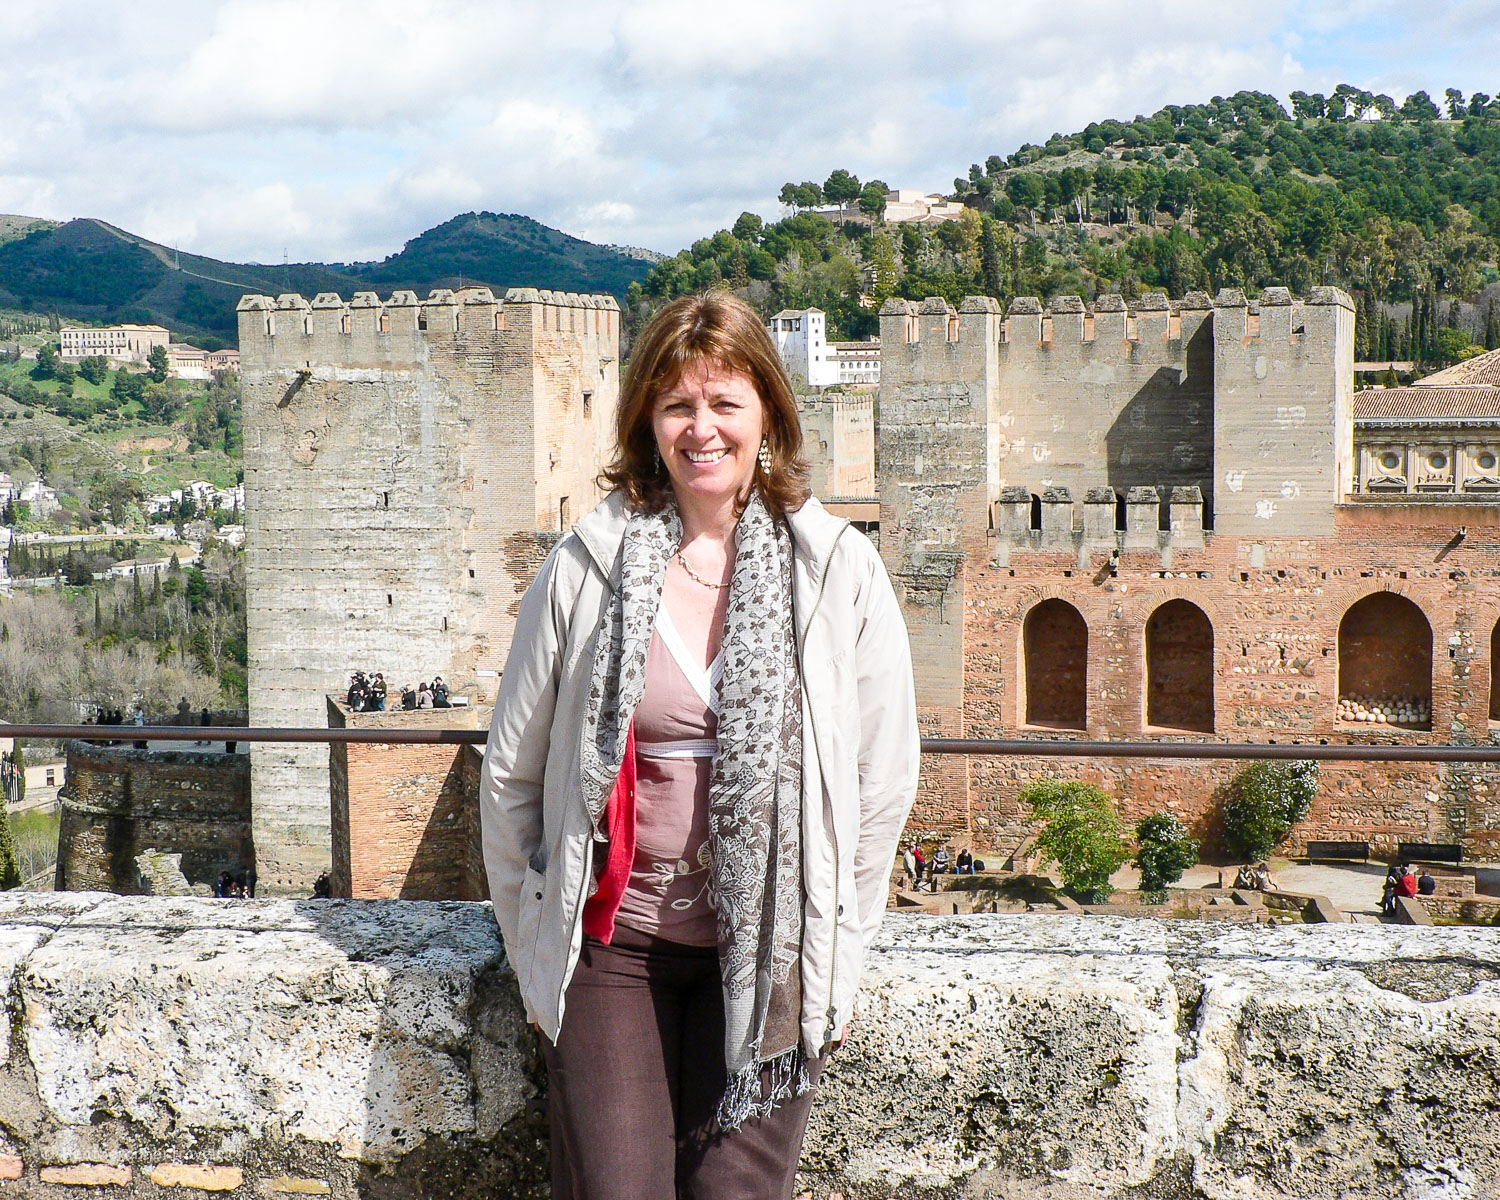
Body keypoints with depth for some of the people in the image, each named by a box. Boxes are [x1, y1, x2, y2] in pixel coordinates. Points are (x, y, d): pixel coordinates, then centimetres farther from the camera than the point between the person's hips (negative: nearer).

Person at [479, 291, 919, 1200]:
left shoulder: (842, 572, -2)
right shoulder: (585, 568, -2)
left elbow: (883, 783, 4)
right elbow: (512, 774, 7)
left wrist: (836, 956, 5)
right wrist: (534, 950, 8)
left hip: (766, 952, 0)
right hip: (613, 944, 0)